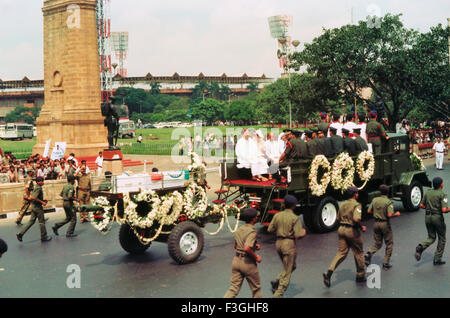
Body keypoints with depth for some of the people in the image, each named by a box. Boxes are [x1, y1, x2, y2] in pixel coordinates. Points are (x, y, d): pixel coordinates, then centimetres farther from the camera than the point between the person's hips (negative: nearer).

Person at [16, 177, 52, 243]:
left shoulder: (36, 187, 12)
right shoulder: (38, 188, -18)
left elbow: (32, 197, 19)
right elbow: (33, 197, -28)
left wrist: (43, 200, 12)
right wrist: (42, 202, -21)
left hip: (34, 206, 9)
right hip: (37, 207, -9)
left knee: (31, 221, 12)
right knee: (42, 222, 2)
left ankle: (21, 233, 7)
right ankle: (44, 237, 12)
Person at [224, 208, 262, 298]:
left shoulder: (239, 230, 7)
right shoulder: (252, 231, -18)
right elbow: (247, 248, -31)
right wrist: (256, 257, -15)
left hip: (236, 260, 7)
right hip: (248, 262, -7)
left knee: (234, 288, 9)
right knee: (256, 288, 14)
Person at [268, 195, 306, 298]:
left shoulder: (277, 215, 2)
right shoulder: (295, 218, -13)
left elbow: (270, 230, 4)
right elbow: (298, 235, -18)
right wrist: (303, 232, 3)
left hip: (278, 243, 6)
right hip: (289, 243, -6)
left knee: (292, 266, 25)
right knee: (287, 271, 5)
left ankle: (276, 282, 10)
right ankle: (278, 294, 5)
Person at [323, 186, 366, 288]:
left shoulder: (342, 205, 10)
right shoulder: (357, 205, -13)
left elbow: (338, 219, 16)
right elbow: (356, 219, -27)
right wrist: (361, 227, -12)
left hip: (341, 229, 6)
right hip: (352, 230, -6)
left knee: (341, 252, 6)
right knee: (358, 253, 12)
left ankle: (329, 272, -13)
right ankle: (360, 276, 25)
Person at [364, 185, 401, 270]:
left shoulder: (375, 200, 0)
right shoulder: (389, 202, -14)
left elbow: (369, 211, 3)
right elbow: (390, 215, -22)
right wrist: (396, 214, -3)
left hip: (376, 223, 5)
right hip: (385, 224, -4)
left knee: (378, 243, 17)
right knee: (389, 244, 13)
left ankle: (369, 254, -12)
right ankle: (386, 263, 13)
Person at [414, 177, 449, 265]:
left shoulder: (428, 193, 5)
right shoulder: (442, 194, -13)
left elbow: (422, 205, 7)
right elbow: (444, 210, -20)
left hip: (428, 217, 5)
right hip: (437, 217, -5)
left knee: (431, 237, 17)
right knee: (441, 239, 13)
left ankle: (420, 248, -11)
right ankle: (437, 259, 14)